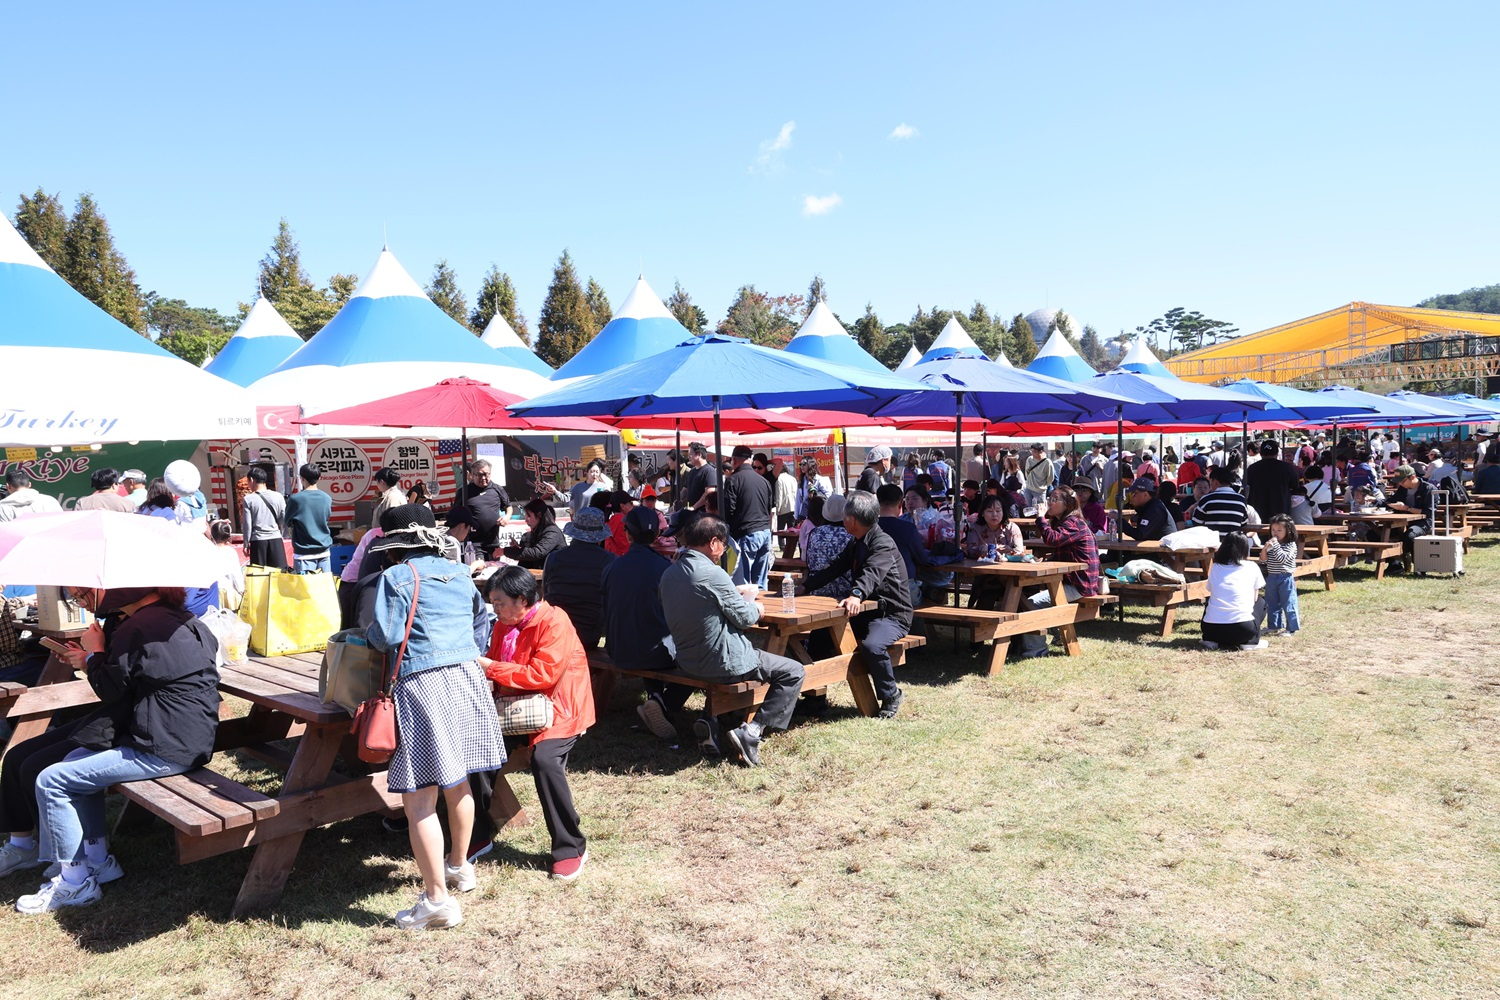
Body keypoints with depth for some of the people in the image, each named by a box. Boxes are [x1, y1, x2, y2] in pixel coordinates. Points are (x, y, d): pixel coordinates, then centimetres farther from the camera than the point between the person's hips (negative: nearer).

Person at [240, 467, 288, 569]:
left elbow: (247, 524, -3)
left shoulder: (248, 499, -4)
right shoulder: (278, 496, 0)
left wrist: (246, 544, 6)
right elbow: (284, 519, 3)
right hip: (276, 538, 1)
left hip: (258, 540, -1)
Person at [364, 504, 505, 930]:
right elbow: (481, 622, 22)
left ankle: (438, 898, -2)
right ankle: (460, 866, 38)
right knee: (458, 783, 22)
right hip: (468, 678, 7)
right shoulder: (460, 573, 14)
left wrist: (369, 631, 12)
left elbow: (385, 637, -9)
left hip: (423, 685, -7)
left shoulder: (396, 578, -5)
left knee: (419, 799, -2)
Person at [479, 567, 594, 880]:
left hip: (558, 709, -8)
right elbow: (494, 664, 20)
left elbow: (544, 674, -25)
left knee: (544, 759, -30)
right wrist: (479, 667, -5)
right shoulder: (504, 624, 8)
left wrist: (492, 668, -22)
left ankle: (572, 849, -14)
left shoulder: (553, 623, -18)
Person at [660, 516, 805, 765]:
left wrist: (739, 598, 17)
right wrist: (757, 608, 9)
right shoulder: (712, 573, -21)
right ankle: (750, 732, -7)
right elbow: (744, 617, -13)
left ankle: (712, 721, 18)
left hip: (687, 662, 8)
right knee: (793, 672, 4)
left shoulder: (669, 574, 3)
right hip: (722, 662, -8)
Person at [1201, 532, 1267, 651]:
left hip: (1211, 628, 2)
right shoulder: (1252, 567, 7)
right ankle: (1251, 641, 10)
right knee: (1261, 602, 27)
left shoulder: (1214, 567, 12)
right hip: (1243, 629, -2)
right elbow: (1254, 598, 17)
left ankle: (1212, 641, 13)